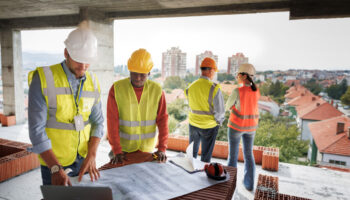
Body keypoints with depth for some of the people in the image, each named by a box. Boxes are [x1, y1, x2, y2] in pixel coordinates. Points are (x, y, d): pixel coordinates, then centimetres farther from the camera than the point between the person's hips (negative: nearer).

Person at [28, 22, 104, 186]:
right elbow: (36, 129, -17)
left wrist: (91, 156, -13)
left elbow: (97, 122, 0)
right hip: (53, 162, -4)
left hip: (84, 159, 4)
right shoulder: (43, 78, -15)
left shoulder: (92, 82, -2)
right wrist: (56, 168, -24)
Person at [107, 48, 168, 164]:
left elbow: (162, 120, -8)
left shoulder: (157, 90, -8)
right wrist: (116, 151, -17)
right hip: (122, 147, -1)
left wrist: (162, 148, -15)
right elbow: (112, 121, -14)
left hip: (147, 148, 1)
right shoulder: (116, 88, -12)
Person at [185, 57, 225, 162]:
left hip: (193, 123, 4)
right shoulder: (214, 88, -21)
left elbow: (191, 106, 2)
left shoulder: (191, 87, -6)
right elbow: (220, 110, -18)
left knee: (192, 151, 24)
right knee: (206, 155, 14)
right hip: (209, 126, -4)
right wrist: (219, 121, 1)